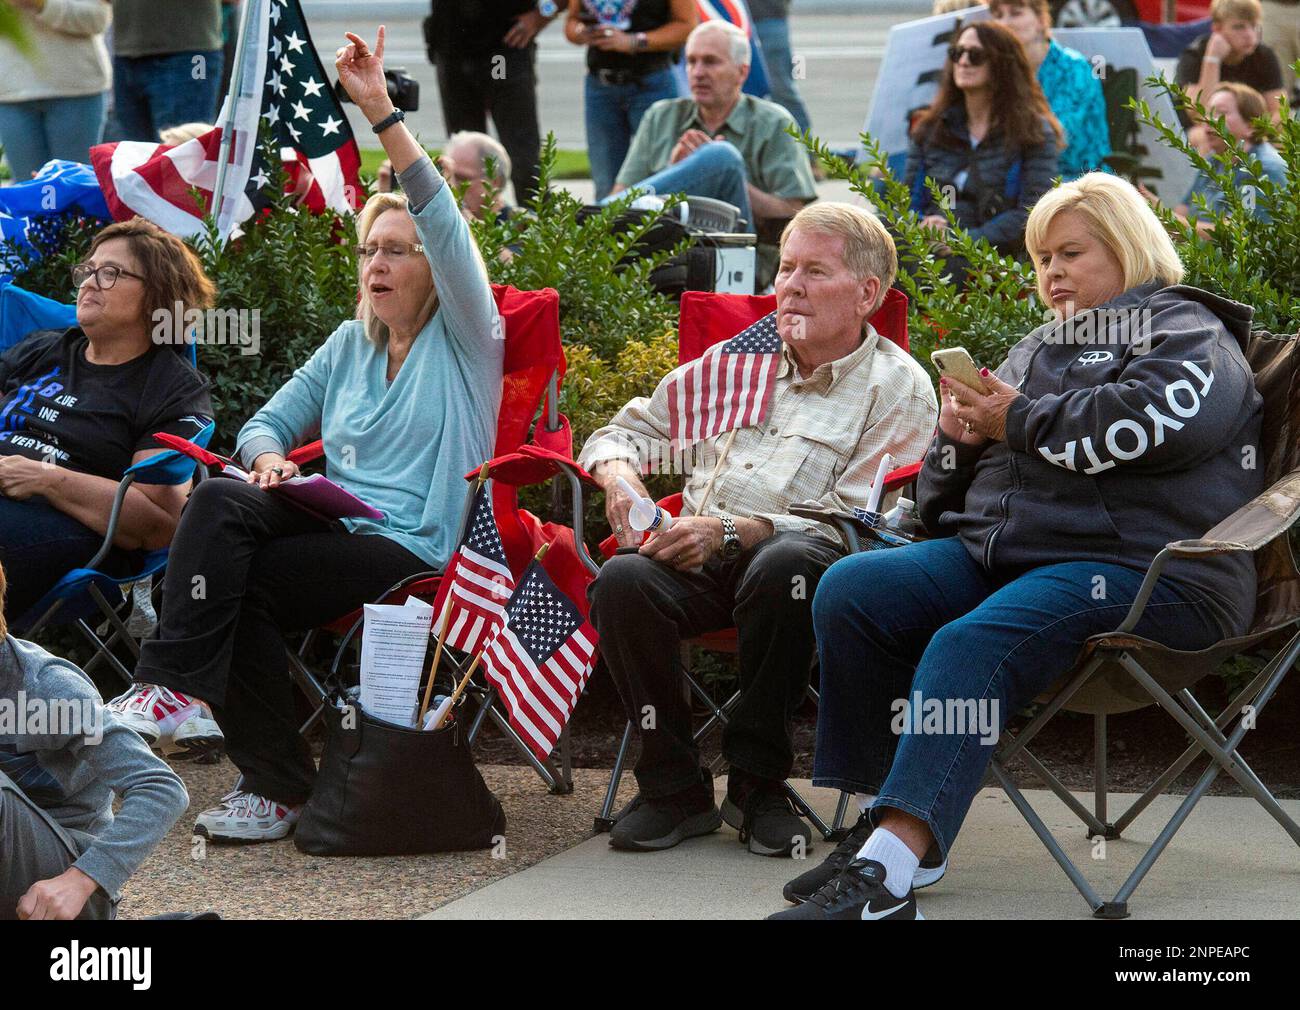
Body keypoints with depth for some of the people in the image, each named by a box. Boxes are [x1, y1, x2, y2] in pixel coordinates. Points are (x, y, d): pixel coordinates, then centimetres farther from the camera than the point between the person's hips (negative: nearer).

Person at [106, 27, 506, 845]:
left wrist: (382, 114, -20)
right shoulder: (349, 346, 23)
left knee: (241, 587, -28)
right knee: (219, 502, -26)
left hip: (412, 547, -6)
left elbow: (445, 225, -12)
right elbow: (269, 423, 24)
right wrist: (269, 459, -3)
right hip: (332, 522, 6)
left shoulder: (464, 339, 3)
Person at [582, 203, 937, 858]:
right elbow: (628, 429, 28)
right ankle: (674, 786, -16)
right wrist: (617, 472, 2)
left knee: (787, 565, -40)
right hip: (699, 558, 4)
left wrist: (733, 532, -16)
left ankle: (756, 779, -22)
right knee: (622, 581, -30)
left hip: (803, 553, -4)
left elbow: (857, 520, -5)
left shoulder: (898, 389, 6)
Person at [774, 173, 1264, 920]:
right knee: (851, 591, -12)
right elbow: (947, 490, 33)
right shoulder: (1041, 349, 30)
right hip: (997, 551, 9)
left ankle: (885, 872, -46)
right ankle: (887, 819, -16)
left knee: (970, 648, -34)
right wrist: (960, 437, 6)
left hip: (1136, 569, -9)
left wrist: (1020, 423, -7)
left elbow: (1150, 422, -20)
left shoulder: (1187, 334, 5)